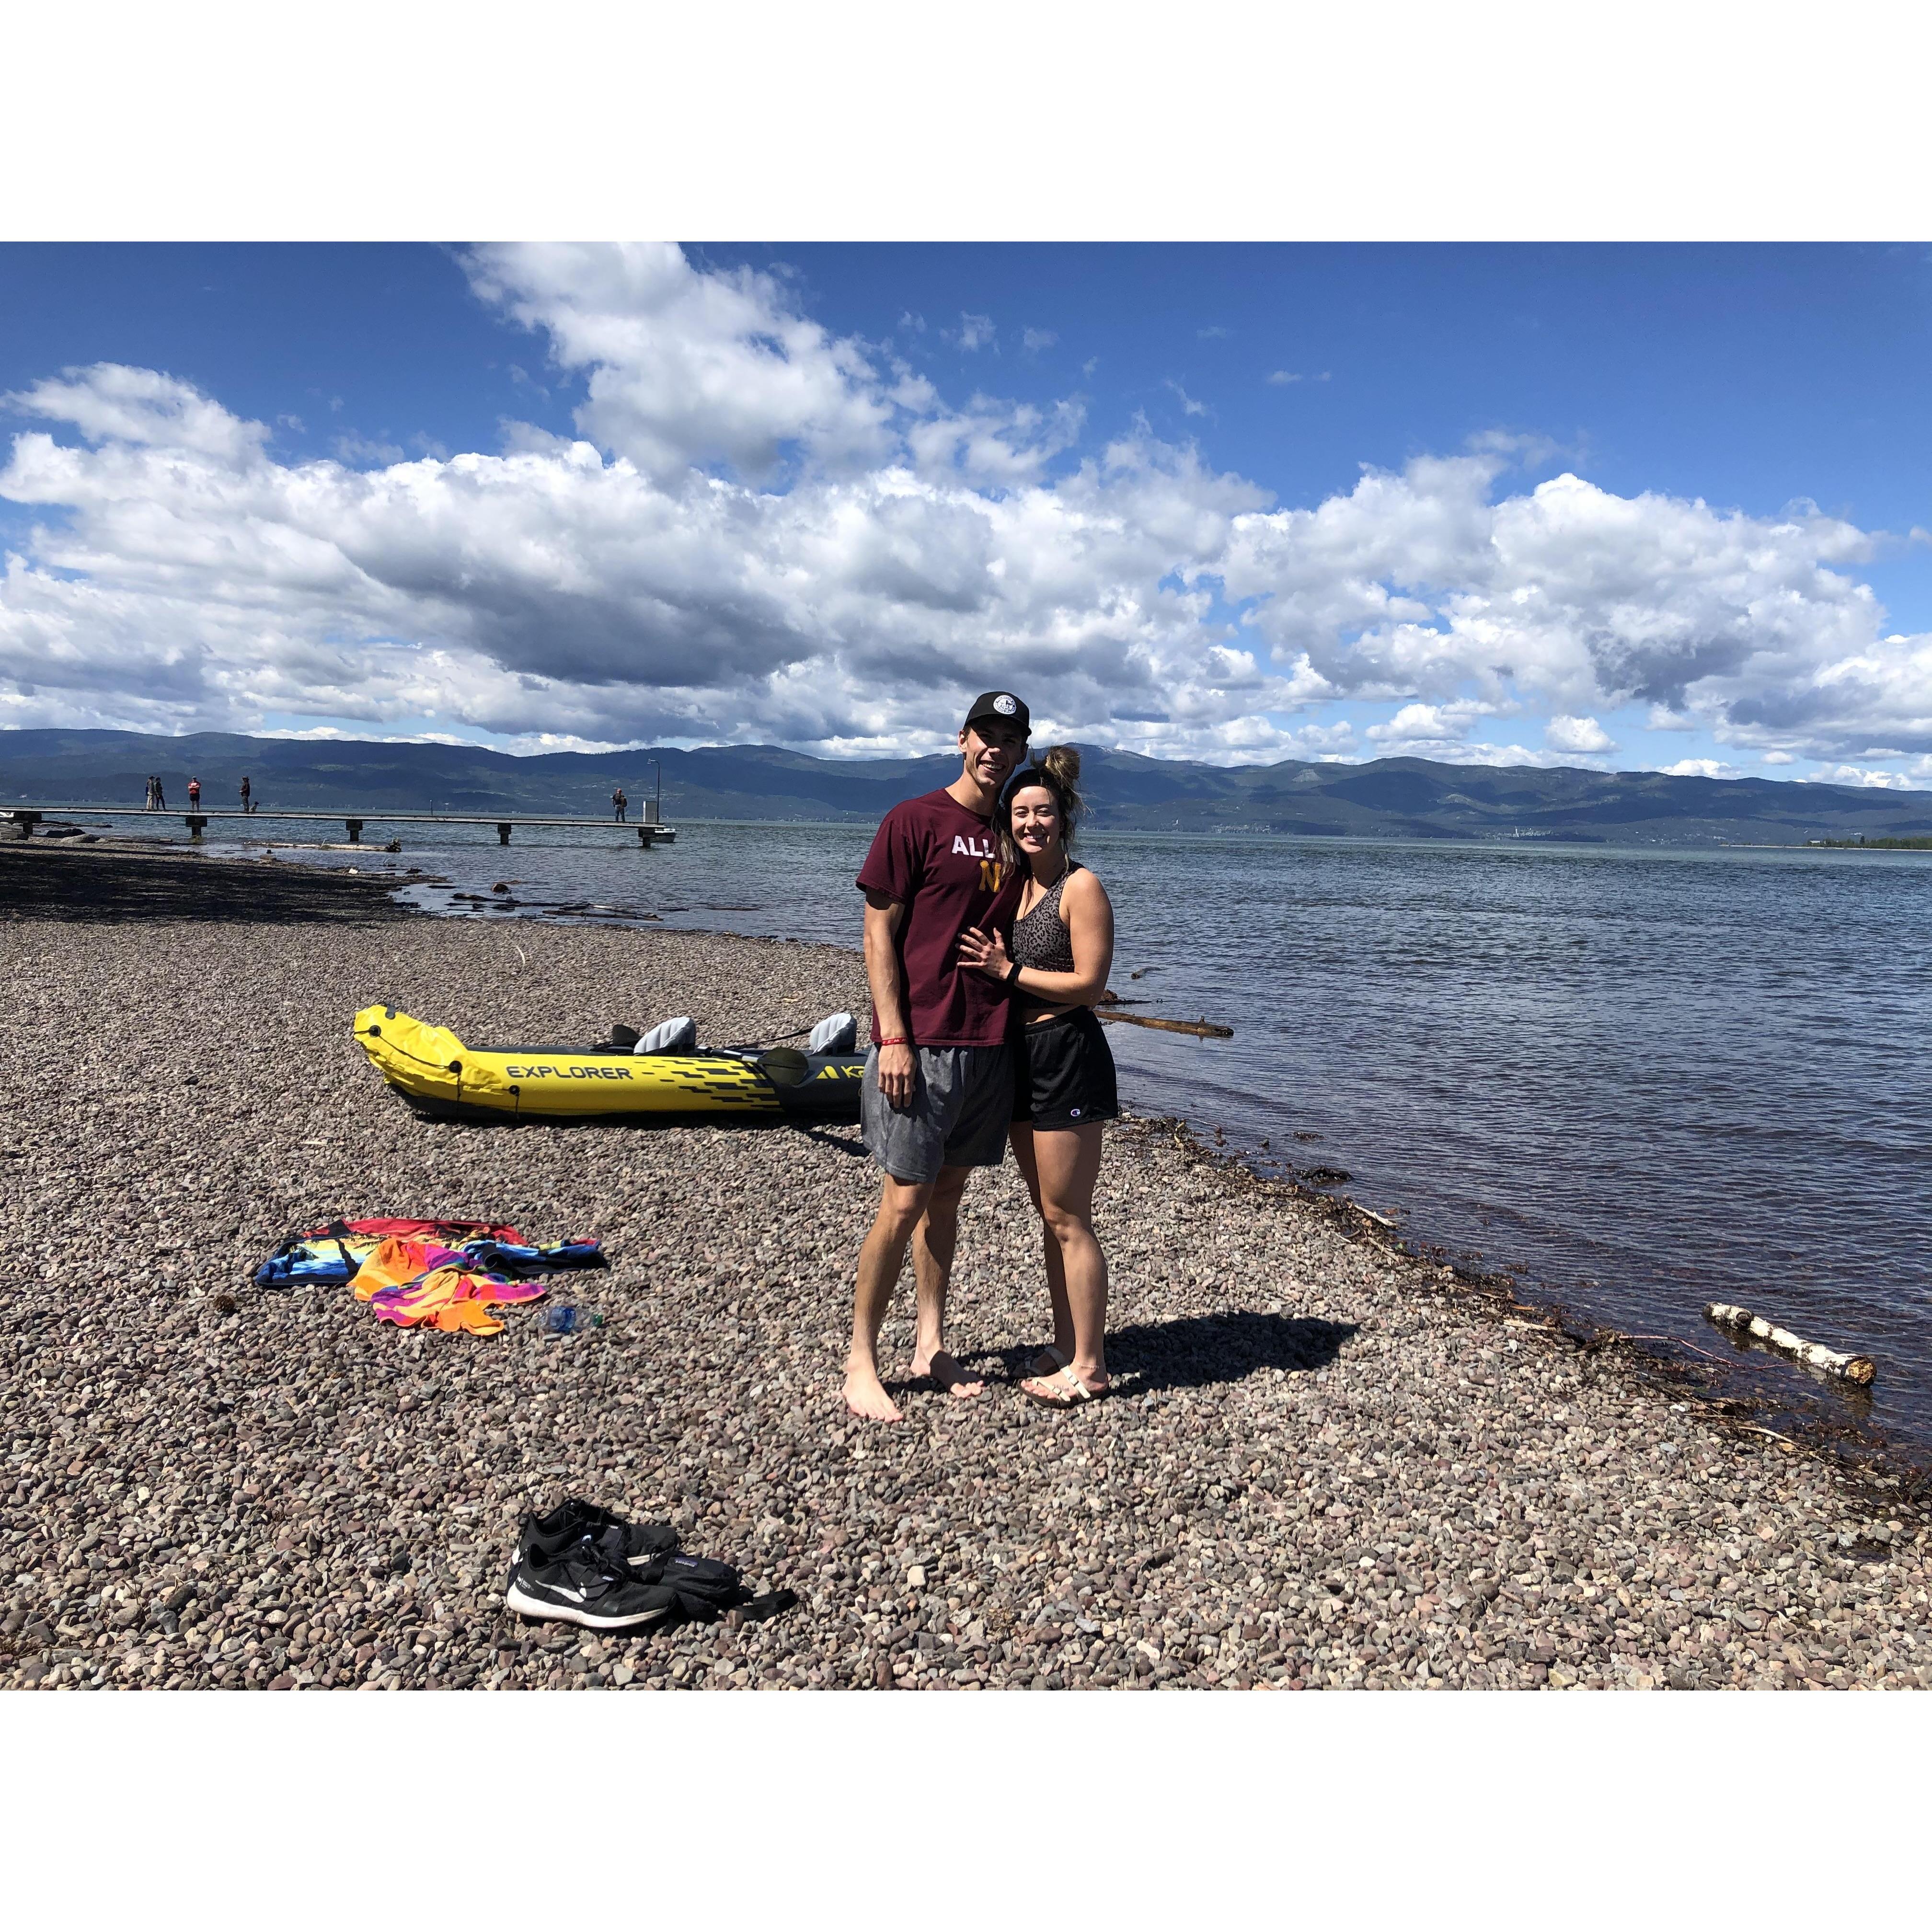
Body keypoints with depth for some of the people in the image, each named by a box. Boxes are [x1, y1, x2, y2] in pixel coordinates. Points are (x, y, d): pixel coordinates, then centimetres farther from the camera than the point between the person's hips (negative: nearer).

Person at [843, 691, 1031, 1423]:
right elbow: (880, 932, -6)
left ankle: (931, 1346, 24)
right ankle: (860, 1362, 10)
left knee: (948, 1195, 13)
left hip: (990, 1042, 6)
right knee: (904, 1203, -4)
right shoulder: (914, 821, -3)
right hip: (921, 1042, -6)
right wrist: (892, 1037, -14)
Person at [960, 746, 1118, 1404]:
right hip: (1022, 1055, 8)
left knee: (1068, 1220, -2)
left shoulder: (1081, 888, -10)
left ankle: (1089, 1366, 10)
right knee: (1049, 1216, 15)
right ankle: (1065, 1347, 27)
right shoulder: (1014, 886, 13)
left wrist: (1008, 971, -15)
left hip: (1067, 1056, -8)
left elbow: (1089, 983, -15)